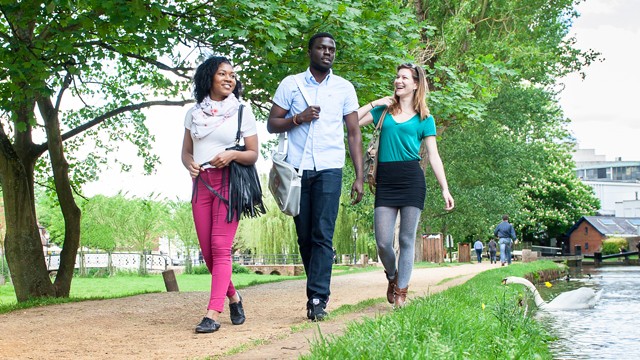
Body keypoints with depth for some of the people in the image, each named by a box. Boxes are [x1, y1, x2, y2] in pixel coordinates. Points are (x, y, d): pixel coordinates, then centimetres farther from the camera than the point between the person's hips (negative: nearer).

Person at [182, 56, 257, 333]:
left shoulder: (242, 113, 5)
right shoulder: (194, 113, 12)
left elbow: (253, 155, 4)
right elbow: (186, 151, 15)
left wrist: (233, 155, -17)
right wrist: (190, 165, -7)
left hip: (229, 183, -3)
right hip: (201, 183, 4)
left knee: (220, 247, -13)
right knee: (207, 250, 4)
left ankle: (213, 314, -16)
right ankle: (233, 296, 27)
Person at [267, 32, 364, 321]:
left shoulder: (344, 88, 9)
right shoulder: (290, 84, 8)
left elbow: (354, 134, 8)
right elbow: (272, 124, 8)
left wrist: (359, 177, 1)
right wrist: (298, 118, -11)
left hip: (329, 169, -1)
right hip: (297, 168, 1)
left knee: (323, 235, -10)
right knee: (304, 236, 6)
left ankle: (318, 299, -11)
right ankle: (318, 289, 21)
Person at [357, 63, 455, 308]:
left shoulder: (424, 118, 9)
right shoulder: (383, 111, 15)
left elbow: (434, 156, 7)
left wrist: (445, 189, 0)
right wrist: (374, 103, 6)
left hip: (411, 179, -1)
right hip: (385, 180, 2)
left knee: (407, 239, 1)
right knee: (383, 242, -3)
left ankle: (402, 291, 10)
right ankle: (392, 277, 25)